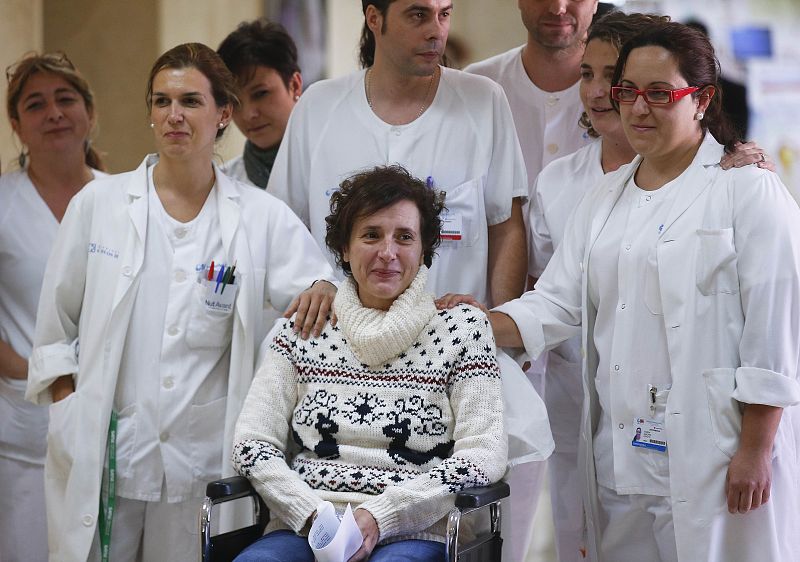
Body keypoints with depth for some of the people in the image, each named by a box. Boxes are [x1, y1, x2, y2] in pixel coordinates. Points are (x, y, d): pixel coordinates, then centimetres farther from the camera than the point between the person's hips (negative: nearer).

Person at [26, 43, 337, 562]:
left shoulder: (261, 217, 2)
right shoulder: (99, 203, 4)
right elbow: (56, 323, 10)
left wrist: (323, 289, -22)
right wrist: (69, 410, 1)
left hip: (201, 457, 0)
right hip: (100, 455, 0)